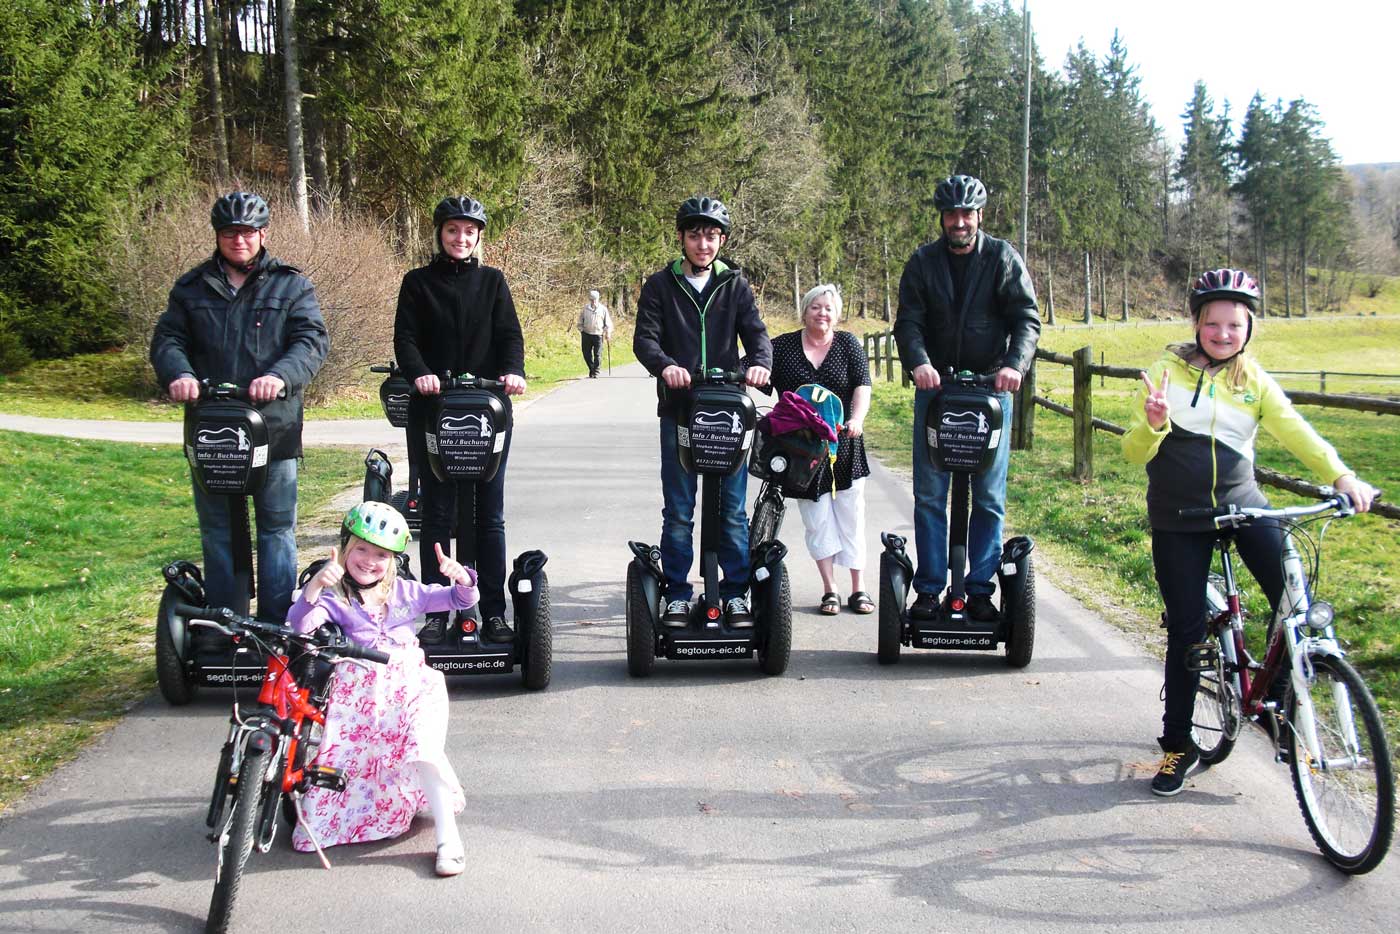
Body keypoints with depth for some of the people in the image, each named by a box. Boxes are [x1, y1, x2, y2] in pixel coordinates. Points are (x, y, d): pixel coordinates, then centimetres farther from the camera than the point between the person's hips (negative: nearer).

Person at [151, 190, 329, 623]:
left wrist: (281, 375, -25)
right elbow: (167, 339, 7)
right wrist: (179, 373, -16)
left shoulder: (291, 286, 6)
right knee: (218, 533, 8)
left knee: (277, 530, 4)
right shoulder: (192, 287, 13)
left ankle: (276, 628, 12)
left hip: (274, 429, -2)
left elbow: (311, 340, -6)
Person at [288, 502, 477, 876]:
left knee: (424, 746, -25)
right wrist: (315, 585, -33)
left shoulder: (404, 592, 14)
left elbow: (462, 599, 14)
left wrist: (460, 576, -8)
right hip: (358, 693, 0)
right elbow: (299, 624, -16)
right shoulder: (333, 598, 4)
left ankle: (448, 837, -21)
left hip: (410, 686, 0)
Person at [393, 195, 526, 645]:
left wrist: (513, 370, -19)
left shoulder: (492, 281, 11)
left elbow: (510, 334, 2)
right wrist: (419, 372, -22)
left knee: (490, 515, 2)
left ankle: (494, 613, 7)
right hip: (432, 411, -1)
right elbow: (405, 337, -2)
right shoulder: (418, 282, 8)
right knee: (437, 514, 2)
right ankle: (436, 612, 7)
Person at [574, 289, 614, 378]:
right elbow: (580, 321, 15)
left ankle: (595, 373, 0)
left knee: (597, 355, -6)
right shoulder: (585, 308, 5)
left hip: (598, 335, -2)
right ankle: (591, 370, 24)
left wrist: (608, 333, -2)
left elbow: (608, 322, 6)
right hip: (586, 335, 2)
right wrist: (581, 330, 4)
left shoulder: (603, 309, 2)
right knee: (586, 354, 6)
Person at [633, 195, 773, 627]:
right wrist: (664, 365, -26)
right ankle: (677, 596, 12)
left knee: (733, 510, 4)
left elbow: (756, 331, 2)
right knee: (678, 512, 4)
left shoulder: (734, 285, 12)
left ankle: (735, 594, 12)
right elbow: (644, 337, -4)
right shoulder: (660, 285, 7)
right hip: (678, 411, -1)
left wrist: (760, 362, -22)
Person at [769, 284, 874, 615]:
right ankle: (829, 591, 7)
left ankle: (859, 589, 9)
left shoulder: (848, 344, 5)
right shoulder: (783, 346, 4)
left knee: (851, 517, 3)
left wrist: (857, 418, -20)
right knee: (818, 519, 2)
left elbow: (862, 385, -5)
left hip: (844, 447, 0)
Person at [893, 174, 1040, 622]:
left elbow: (1027, 317, -5)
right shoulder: (923, 262, 5)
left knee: (989, 496, 3)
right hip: (935, 385, 1)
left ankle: (980, 590, 11)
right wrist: (918, 362, -22)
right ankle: (928, 589, 7)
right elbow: (908, 321, -2)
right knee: (930, 494, 1)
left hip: (991, 388, -1)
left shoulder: (1002, 258, 1)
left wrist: (1015, 364, -23)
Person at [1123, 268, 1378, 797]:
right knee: (1186, 630, 0)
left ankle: (1276, 699, 8)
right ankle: (1177, 745, 15)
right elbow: (1135, 453, -4)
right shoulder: (1167, 372, 0)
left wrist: (1341, 476, -28)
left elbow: (1294, 430, -11)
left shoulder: (1254, 381, 5)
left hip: (1242, 504, 2)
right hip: (1179, 518, -1)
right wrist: (1153, 425, -26)